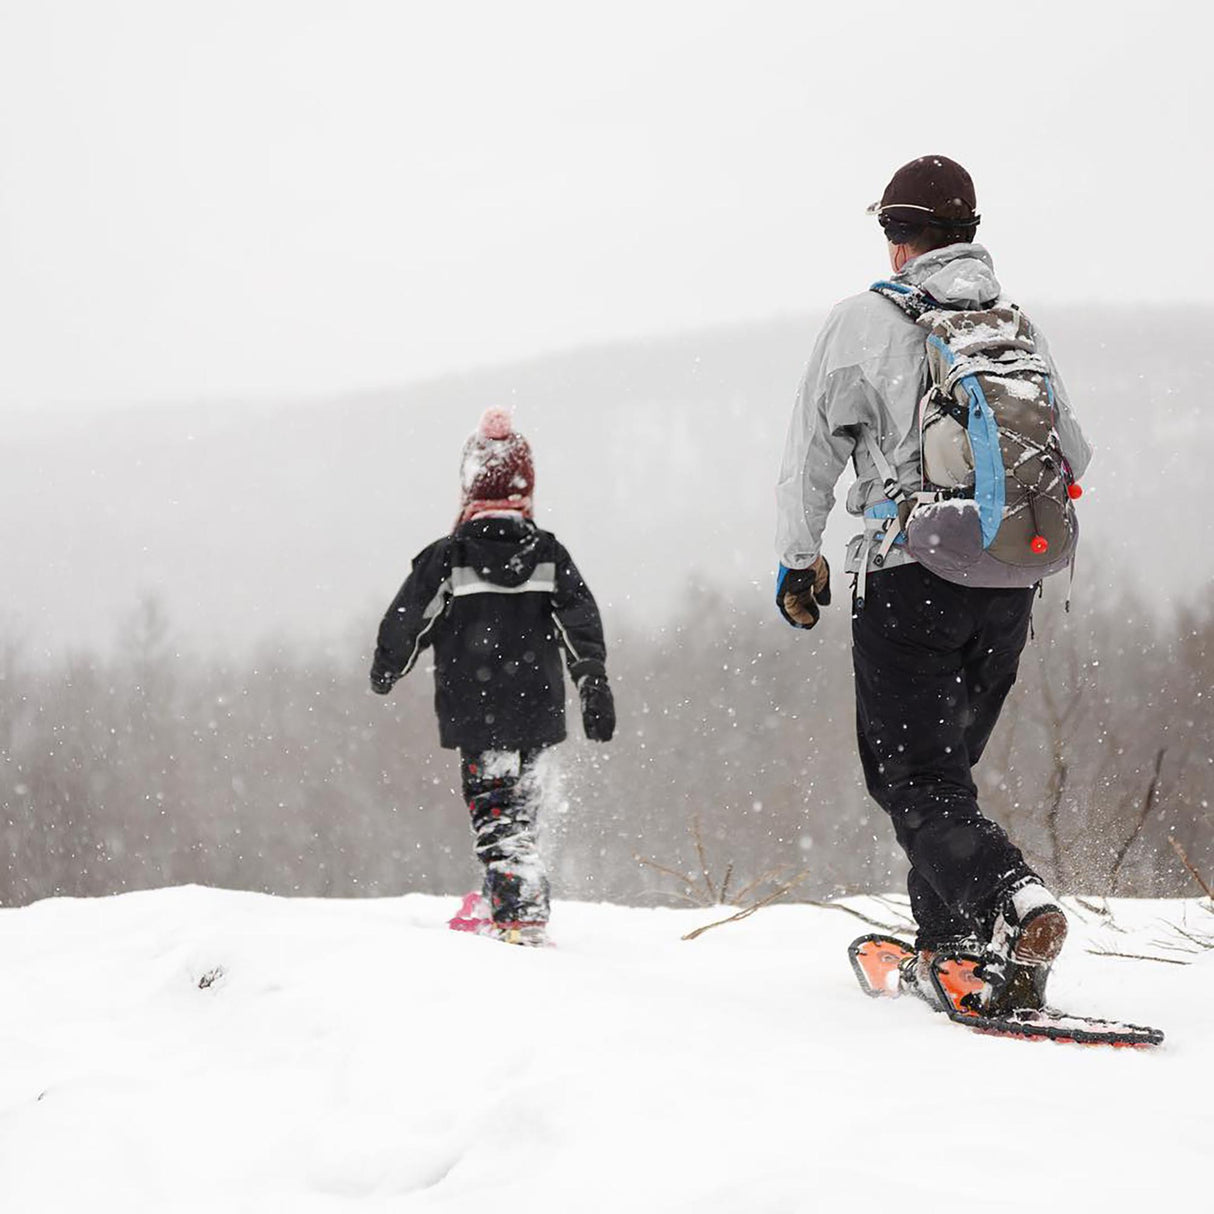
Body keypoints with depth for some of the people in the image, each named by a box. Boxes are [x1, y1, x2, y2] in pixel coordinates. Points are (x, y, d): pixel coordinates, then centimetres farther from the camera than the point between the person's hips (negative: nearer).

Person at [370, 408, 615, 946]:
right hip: (536, 706, 4)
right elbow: (581, 623, -3)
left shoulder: (448, 558, -6)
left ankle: (523, 917, -15)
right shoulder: (549, 554, 3)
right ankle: (508, 904, 27)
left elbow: (406, 622, 1)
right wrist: (594, 684, -4)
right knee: (517, 801, 20)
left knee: (495, 808, -4)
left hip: (474, 711, -4)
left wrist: (385, 670, 19)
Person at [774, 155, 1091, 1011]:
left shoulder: (865, 321, -3)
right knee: (947, 761, 19)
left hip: (910, 578, -5)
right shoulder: (1021, 326, 10)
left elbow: (810, 456, 2)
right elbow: (1073, 458, 19)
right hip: (1010, 585, 5)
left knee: (915, 777, -5)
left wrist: (798, 560, 14)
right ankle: (950, 941, 16)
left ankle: (1010, 896, -30)